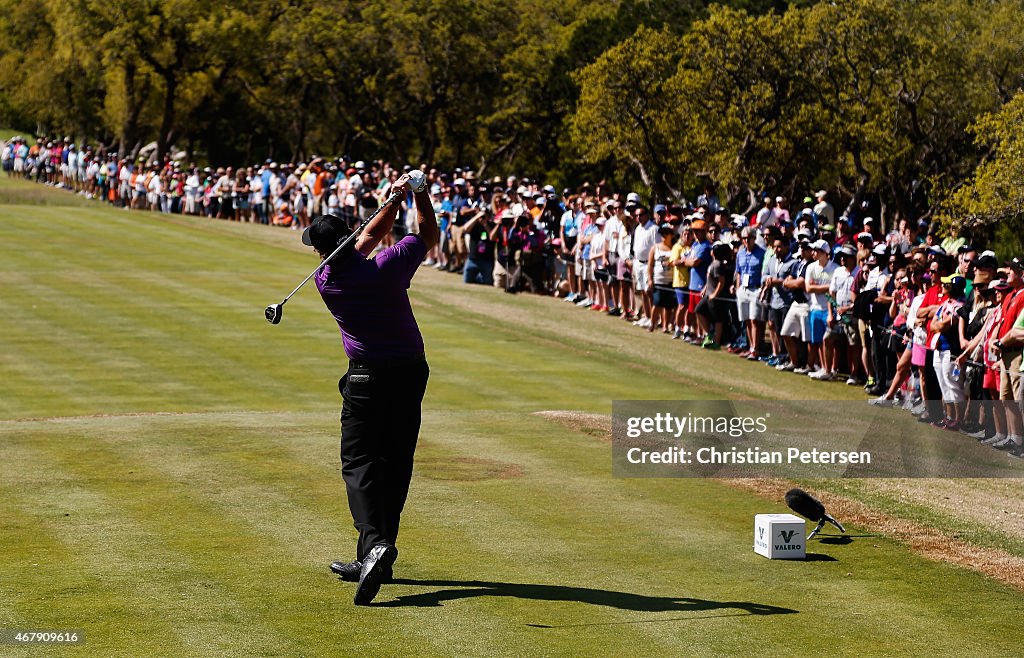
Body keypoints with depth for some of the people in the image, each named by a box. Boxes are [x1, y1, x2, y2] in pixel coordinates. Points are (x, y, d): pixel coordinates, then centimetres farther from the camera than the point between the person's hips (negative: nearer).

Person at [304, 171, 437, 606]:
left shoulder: (326, 281, -6)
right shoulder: (389, 265, -9)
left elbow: (370, 236, 8)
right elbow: (429, 233, 9)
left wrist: (394, 200, 9)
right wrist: (416, 193, 11)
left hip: (367, 378, -3)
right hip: (411, 373, 3)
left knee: (359, 463, -4)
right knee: (395, 466, 9)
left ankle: (374, 544, -30)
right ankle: (372, 560, 13)